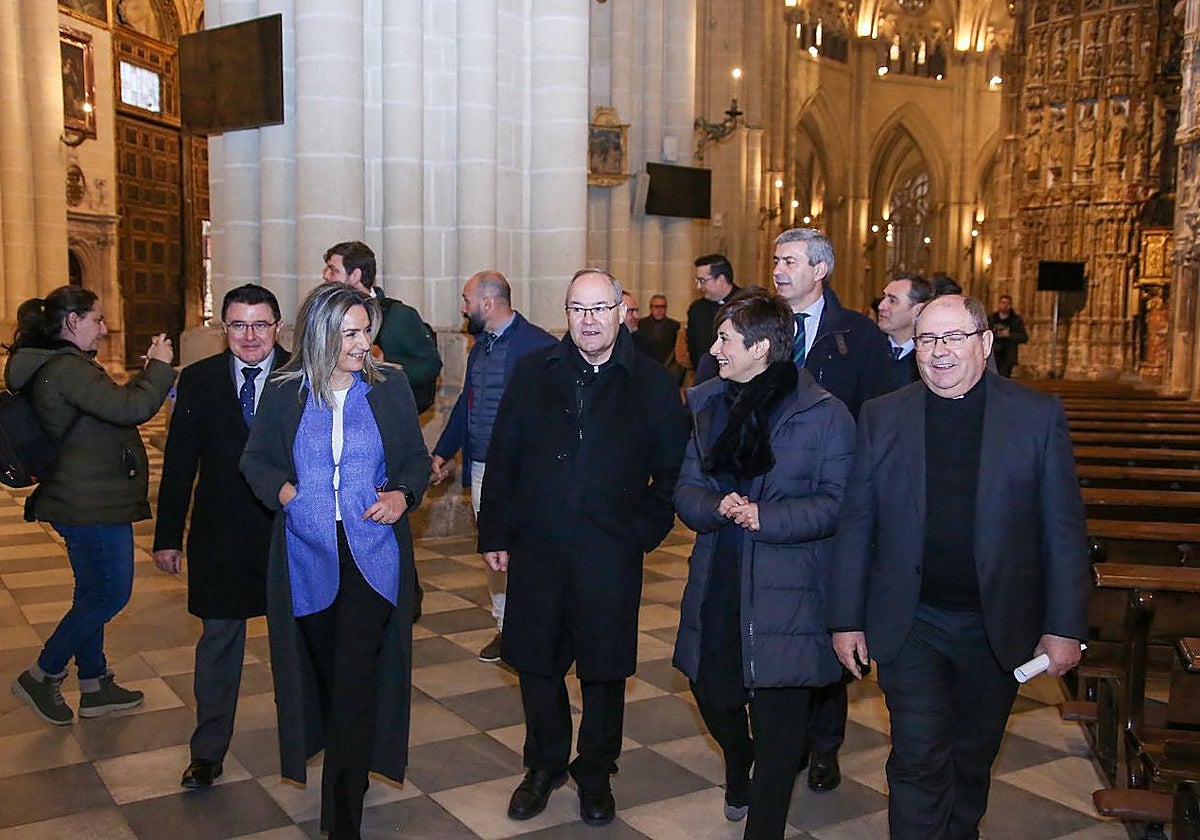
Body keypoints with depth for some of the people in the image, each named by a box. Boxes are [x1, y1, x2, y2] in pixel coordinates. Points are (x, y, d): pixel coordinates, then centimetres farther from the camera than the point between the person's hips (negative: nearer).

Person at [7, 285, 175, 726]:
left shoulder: (53, 366, 13)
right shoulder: (66, 368, -20)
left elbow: (112, 403, 19)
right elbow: (132, 409, -25)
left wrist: (146, 372, 10)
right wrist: (160, 366, -12)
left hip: (85, 501, 11)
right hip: (91, 504, -11)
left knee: (93, 594, 18)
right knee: (109, 594, -1)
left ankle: (95, 685, 29)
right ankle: (40, 676, 13)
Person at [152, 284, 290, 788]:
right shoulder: (199, 380, 0)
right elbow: (179, 463, 3)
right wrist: (168, 536, 2)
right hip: (220, 533, 1)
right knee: (219, 639, 9)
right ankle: (208, 752, 22)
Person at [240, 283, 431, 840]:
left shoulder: (389, 386, 0)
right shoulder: (284, 391, 0)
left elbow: (416, 459, 7)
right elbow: (255, 459, 8)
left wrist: (403, 495, -12)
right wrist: (282, 489, -11)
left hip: (373, 555, -2)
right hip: (308, 555, 2)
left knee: (355, 680, -8)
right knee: (322, 667, 17)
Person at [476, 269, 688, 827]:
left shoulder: (652, 384, -1)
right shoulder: (533, 373, 3)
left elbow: (672, 471, 4)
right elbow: (502, 459, 6)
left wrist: (644, 531, -3)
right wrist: (495, 534, 3)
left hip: (610, 556, -1)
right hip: (536, 550, 2)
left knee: (604, 672, 10)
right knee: (536, 665, 12)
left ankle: (595, 774, 32)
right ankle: (545, 766, 34)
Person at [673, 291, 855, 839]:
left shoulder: (825, 414, -8)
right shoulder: (707, 403, 9)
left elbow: (837, 503, -10)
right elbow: (686, 491, 8)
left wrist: (764, 517, -21)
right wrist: (717, 506, -14)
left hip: (786, 592, -5)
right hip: (716, 584, 5)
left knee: (779, 717, 2)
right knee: (711, 691, 16)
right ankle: (738, 769, 50)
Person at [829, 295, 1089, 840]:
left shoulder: (1038, 415, -4)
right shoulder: (881, 417, -1)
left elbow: (1064, 529, -2)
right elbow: (855, 525, 1)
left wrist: (1065, 627, -5)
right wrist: (846, 620, 0)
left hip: (998, 628, 1)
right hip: (910, 625, -1)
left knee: (973, 759, 18)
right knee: (919, 762, -3)